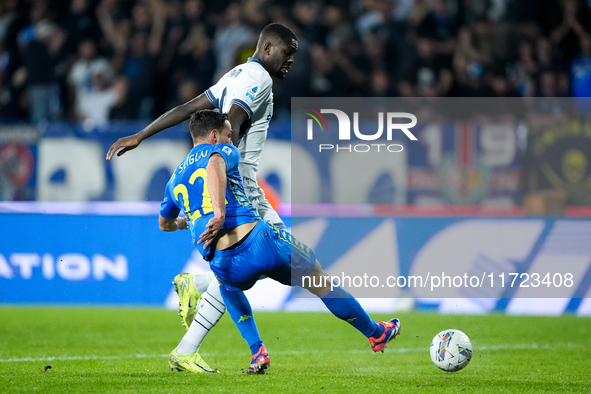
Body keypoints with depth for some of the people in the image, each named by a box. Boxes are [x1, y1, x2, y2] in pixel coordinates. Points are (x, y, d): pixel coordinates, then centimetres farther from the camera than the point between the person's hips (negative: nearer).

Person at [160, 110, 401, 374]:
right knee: (320, 281, 19)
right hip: (258, 241, -4)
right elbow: (215, 166, -20)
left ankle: (257, 352, 25)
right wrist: (219, 214, -33)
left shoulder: (175, 179, 23)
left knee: (228, 286, 41)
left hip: (222, 264, 4)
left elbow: (164, 224, 41)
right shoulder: (223, 151, 8)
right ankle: (376, 334, 34)